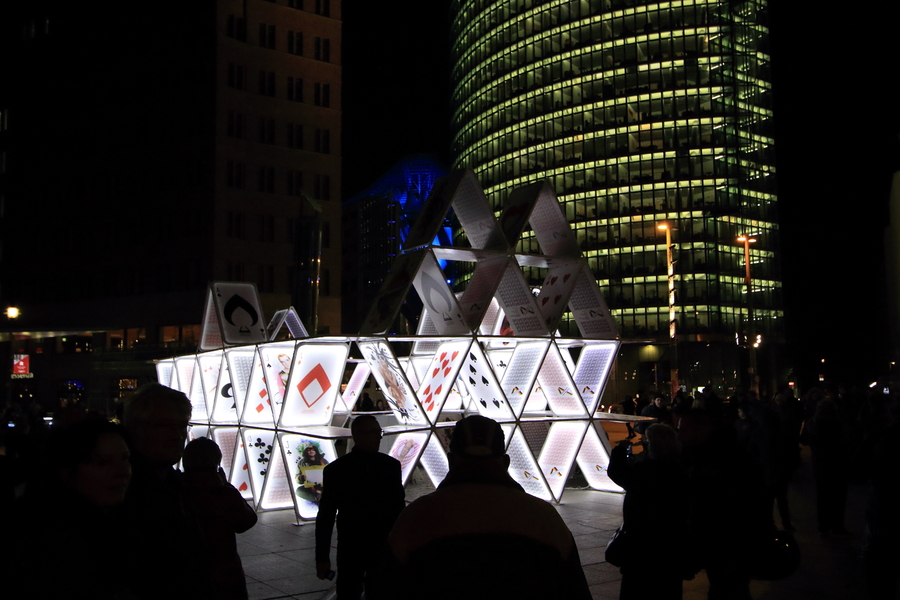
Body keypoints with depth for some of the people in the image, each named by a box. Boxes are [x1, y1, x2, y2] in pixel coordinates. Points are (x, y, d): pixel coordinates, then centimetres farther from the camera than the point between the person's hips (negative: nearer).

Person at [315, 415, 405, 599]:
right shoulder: (336, 469, -5)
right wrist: (322, 557, -3)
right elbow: (325, 515, -2)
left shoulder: (391, 466, 1)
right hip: (350, 550, -2)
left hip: (384, 550, 2)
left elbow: (399, 508, 7)